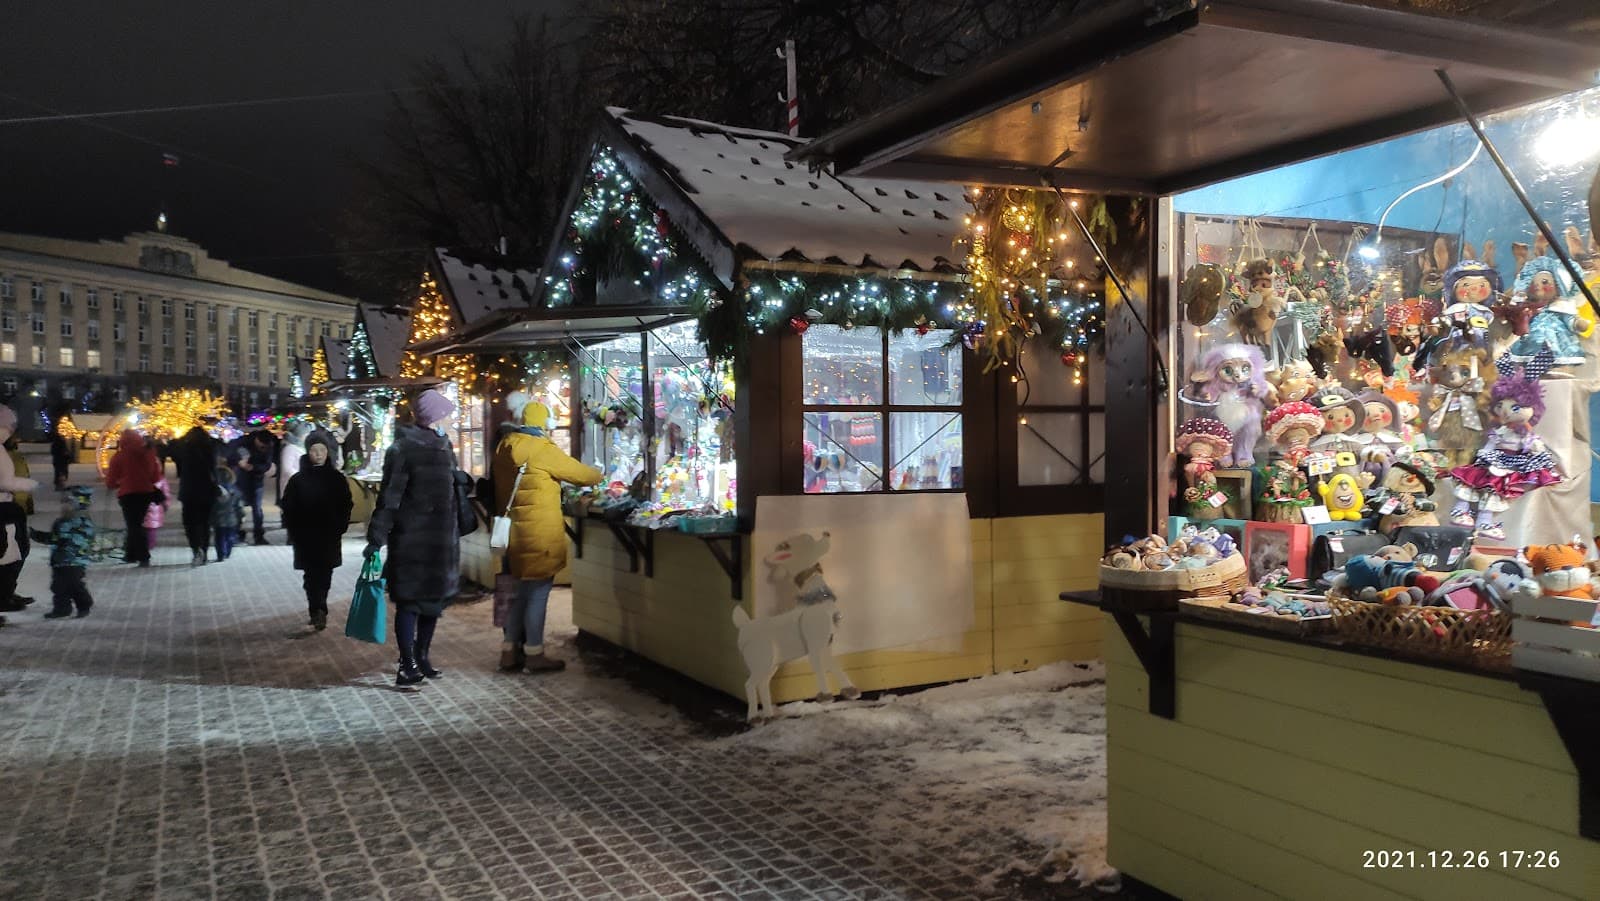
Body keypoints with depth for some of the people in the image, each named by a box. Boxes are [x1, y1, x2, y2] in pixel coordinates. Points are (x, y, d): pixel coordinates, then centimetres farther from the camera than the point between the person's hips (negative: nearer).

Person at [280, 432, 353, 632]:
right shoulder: (298, 480, 0)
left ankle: (317, 611, 19)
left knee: (324, 575, 7)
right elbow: (288, 509, 2)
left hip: (330, 536, 1)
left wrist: (340, 529, -2)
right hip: (306, 538, -1)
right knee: (313, 575, -6)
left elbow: (345, 506, 5)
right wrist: (294, 533, -4)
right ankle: (319, 611, -11)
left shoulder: (337, 478, 2)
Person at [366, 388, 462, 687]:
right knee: (409, 600, -1)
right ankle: (407, 665, 3)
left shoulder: (442, 445, 10)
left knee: (434, 597, 13)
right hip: (411, 538, -7)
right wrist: (376, 539, -15)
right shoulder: (404, 447, -11)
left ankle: (421, 657, 26)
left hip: (442, 538, 7)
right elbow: (389, 496, -14)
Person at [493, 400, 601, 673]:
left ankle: (510, 651, 21)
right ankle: (534, 654, 7)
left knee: (523, 591, 16)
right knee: (538, 592, 0)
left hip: (518, 531, 8)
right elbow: (578, 472, -5)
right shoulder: (542, 450, -14)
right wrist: (599, 475, 15)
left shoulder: (505, 448, 9)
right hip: (540, 534, -8)